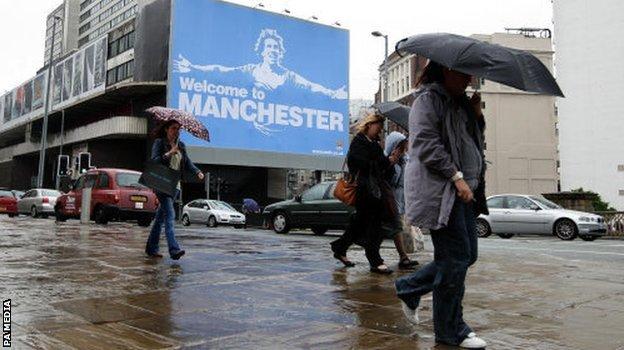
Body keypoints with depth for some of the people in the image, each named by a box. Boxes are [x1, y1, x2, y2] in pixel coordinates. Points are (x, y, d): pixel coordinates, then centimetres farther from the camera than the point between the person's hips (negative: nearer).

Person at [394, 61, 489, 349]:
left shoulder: (460, 102, 22)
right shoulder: (428, 98, -6)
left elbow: (474, 140, 26)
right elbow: (425, 143, -17)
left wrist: (477, 115, 9)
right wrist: (456, 176, -20)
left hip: (463, 191, 10)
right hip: (439, 189, -9)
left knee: (468, 255, 11)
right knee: (456, 257, -5)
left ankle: (408, 288, 26)